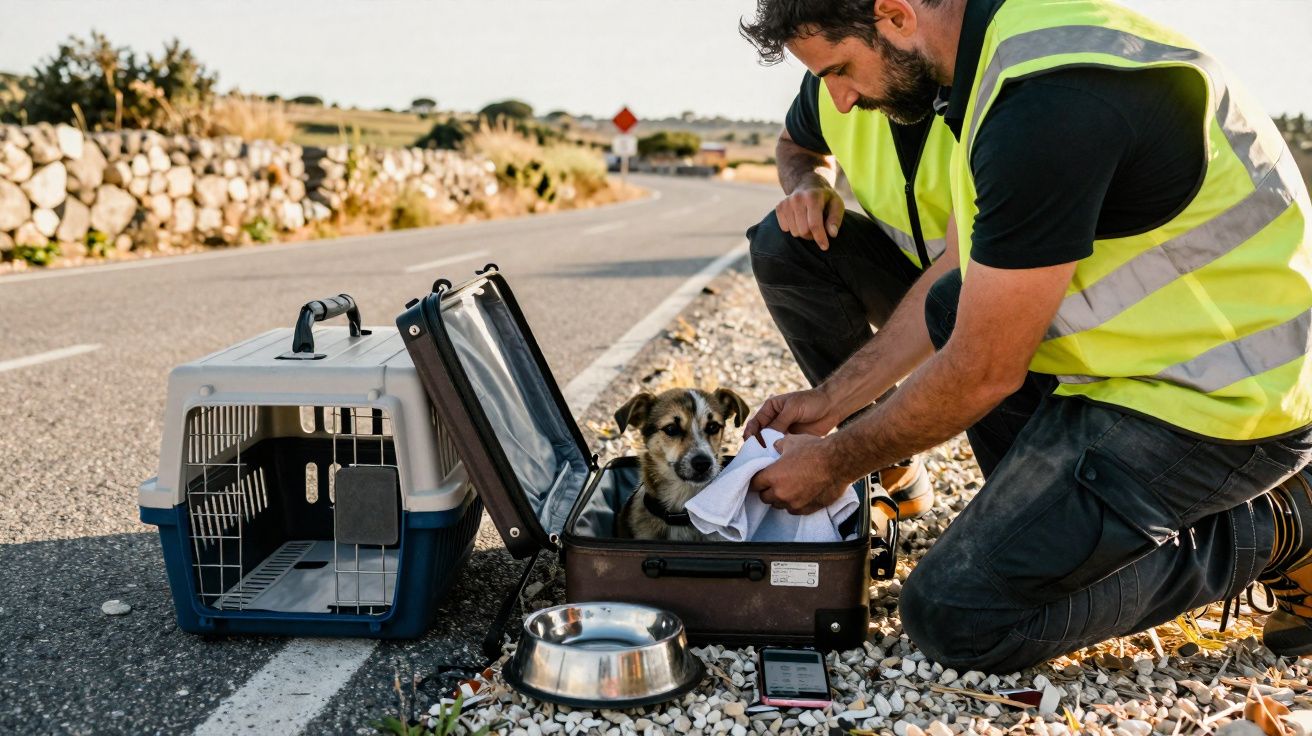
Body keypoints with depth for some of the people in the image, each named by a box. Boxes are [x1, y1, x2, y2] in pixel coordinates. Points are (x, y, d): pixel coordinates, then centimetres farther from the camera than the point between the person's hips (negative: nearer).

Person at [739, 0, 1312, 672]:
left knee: (953, 619, -9)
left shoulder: (1047, 106, -27)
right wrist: (831, 399, 14)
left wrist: (837, 463, -5)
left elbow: (982, 374, -19)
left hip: (1220, 402, -10)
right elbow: (954, 287, 14)